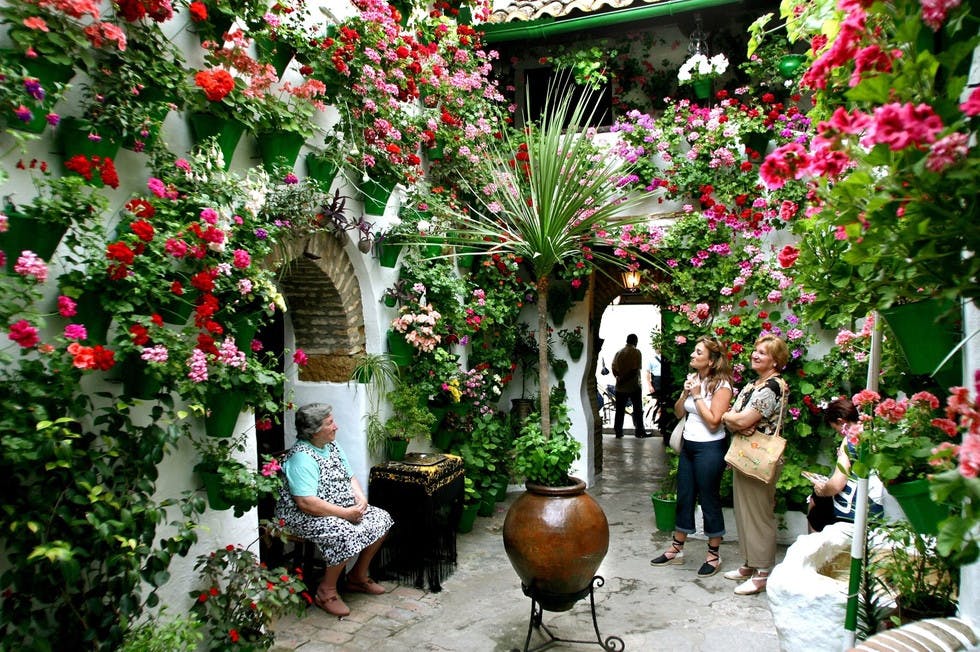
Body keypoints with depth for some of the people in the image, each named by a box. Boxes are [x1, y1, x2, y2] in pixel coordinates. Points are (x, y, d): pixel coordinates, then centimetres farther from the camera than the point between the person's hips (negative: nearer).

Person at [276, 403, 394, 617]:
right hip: (305, 517, -9)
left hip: (344, 509, 10)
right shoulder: (302, 457, -23)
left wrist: (360, 498, -7)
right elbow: (306, 503, -31)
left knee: (381, 519, 1)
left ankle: (358, 576, 17)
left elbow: (350, 477, 14)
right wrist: (345, 513, -26)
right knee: (347, 534, -33)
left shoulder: (332, 445, 6)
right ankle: (326, 591, -9)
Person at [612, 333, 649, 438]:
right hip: (634, 386, -4)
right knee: (637, 410, 8)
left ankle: (618, 432, 10)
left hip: (620, 387, 4)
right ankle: (639, 432, 12)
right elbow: (635, 370, -17)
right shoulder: (636, 352, -8)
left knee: (620, 410, 8)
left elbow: (614, 369, 0)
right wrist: (624, 380, -13)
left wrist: (620, 378, 5)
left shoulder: (618, 352, 5)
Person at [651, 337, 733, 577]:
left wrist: (697, 395, -17)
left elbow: (713, 421, -20)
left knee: (709, 501, 5)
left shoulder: (721, 385, -14)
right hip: (688, 446, 7)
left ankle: (714, 555, 21)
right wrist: (685, 393, -7)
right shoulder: (692, 378, 6)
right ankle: (677, 550, 27)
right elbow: (678, 412, 9)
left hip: (709, 449, -7)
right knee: (684, 498, 14)